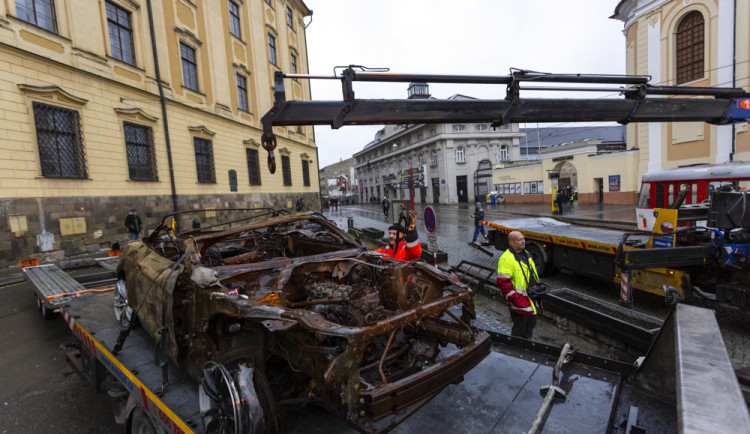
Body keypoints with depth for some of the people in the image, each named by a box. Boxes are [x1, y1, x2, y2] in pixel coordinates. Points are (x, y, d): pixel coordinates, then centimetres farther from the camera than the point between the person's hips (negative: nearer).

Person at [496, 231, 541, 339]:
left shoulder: (525, 253, 10)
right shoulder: (506, 259, -21)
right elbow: (503, 282, -23)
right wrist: (515, 299, -24)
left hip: (531, 300, 9)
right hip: (520, 302, -9)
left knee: (531, 325, 24)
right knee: (519, 331, 5)